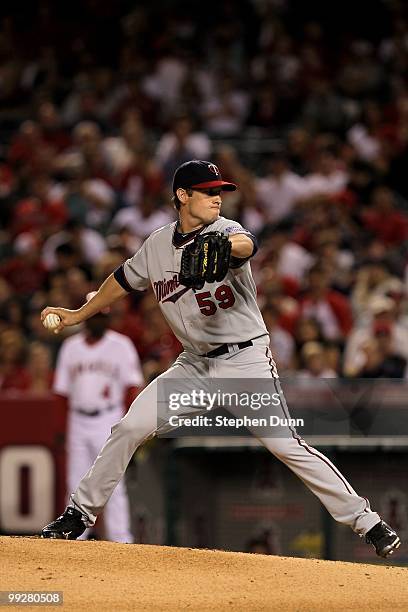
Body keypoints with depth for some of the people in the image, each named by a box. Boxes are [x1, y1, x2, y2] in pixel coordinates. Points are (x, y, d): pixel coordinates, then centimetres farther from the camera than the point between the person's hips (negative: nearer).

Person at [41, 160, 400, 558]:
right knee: (129, 429, -3)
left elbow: (245, 243, -39)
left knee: (287, 446, -13)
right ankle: (80, 514, 12)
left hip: (246, 361, -5)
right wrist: (78, 315, 32)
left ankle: (366, 522, -8)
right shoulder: (157, 245, 4)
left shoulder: (224, 230, -13)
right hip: (195, 365, 5)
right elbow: (124, 280, 23)